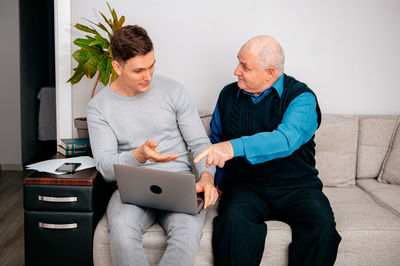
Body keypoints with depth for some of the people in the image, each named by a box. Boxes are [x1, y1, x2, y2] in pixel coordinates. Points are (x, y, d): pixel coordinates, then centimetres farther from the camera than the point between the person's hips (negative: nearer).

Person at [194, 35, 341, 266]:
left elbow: (286, 140, -25)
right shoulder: (228, 95, 9)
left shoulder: (301, 97, -6)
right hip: (244, 184, 2)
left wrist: (235, 147, -39)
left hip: (296, 186, -1)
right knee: (234, 222, -31)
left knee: (322, 227, -29)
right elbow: (216, 141, 23)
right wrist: (219, 181, 8)